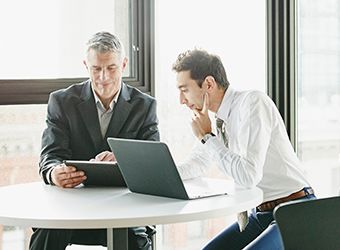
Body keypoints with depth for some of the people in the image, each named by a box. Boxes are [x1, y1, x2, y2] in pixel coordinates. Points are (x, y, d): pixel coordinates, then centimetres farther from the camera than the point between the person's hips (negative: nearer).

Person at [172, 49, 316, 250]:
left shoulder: (253, 102, -20)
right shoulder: (220, 117, 5)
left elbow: (249, 176, -29)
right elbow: (197, 165, 19)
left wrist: (207, 137, -19)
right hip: (260, 214, 8)